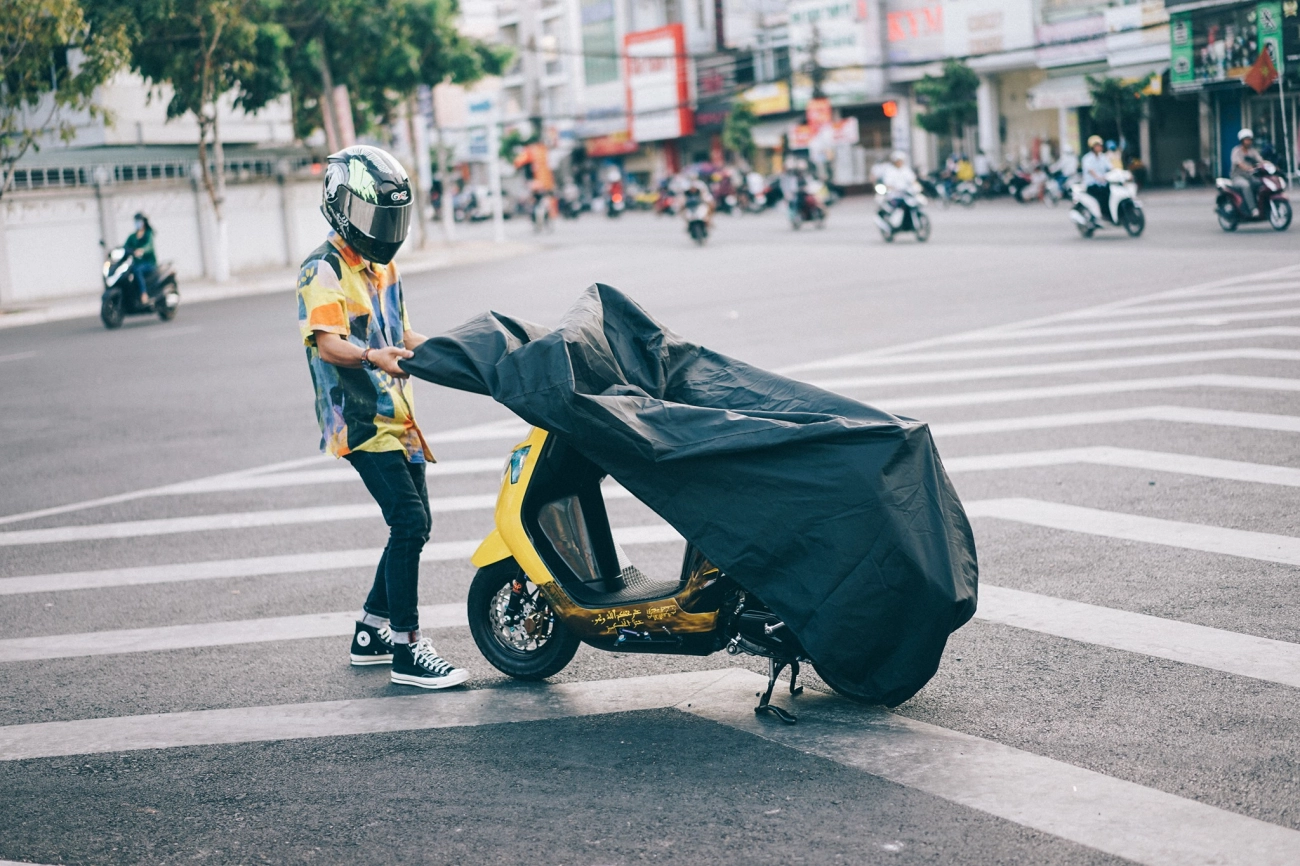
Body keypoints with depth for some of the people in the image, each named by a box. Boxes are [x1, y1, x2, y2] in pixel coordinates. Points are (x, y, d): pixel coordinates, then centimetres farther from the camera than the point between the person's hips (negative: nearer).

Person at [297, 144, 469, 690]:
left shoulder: (383, 267, 17)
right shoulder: (323, 270, -11)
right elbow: (328, 342, -25)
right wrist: (371, 357, -43)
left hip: (398, 416, 9)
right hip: (360, 422, -9)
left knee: (413, 526, 14)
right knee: (408, 524, -16)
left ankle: (371, 633, 27)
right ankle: (407, 650, -11)